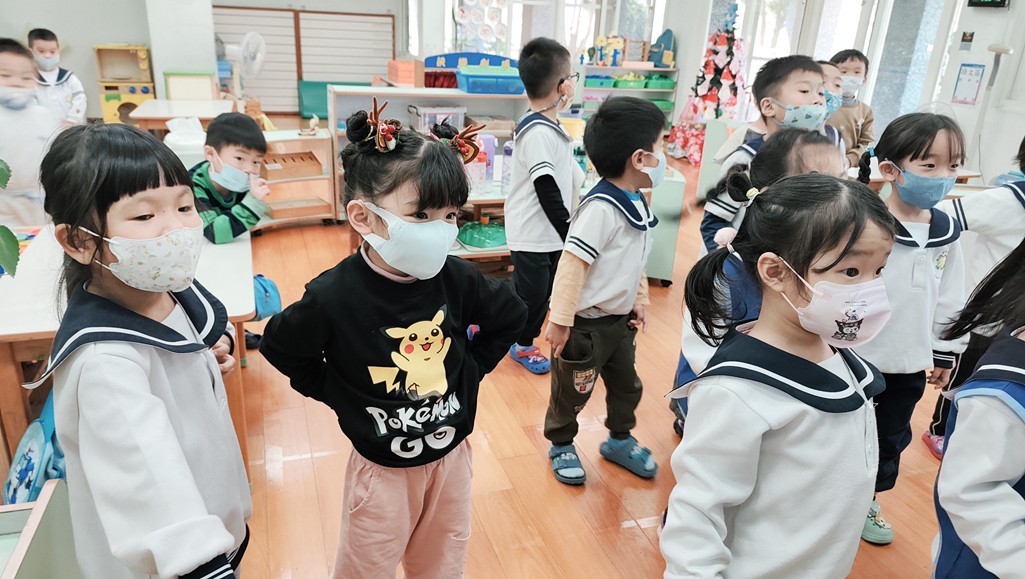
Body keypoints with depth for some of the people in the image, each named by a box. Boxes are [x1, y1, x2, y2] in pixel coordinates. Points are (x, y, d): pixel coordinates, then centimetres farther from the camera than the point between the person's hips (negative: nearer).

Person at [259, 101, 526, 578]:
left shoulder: (457, 279, -15)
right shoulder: (334, 296, -24)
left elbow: (510, 317, 4)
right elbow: (280, 347, -6)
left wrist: (470, 368, -2)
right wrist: (336, 394, -7)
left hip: (450, 454, 3)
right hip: (382, 465, -3)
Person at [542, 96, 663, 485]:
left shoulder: (637, 204, 2)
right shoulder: (601, 208, -27)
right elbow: (572, 264, -27)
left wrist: (639, 301, 17)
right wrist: (561, 320, -25)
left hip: (619, 319, 9)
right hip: (586, 324, -9)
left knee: (627, 385, 22)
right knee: (572, 392, 12)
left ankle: (619, 440, 44)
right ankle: (561, 446, 35)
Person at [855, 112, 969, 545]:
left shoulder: (947, 232, -1)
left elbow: (950, 299, 9)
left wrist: (946, 351, 13)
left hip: (909, 364, 6)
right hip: (855, 359, -6)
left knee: (891, 439, 22)